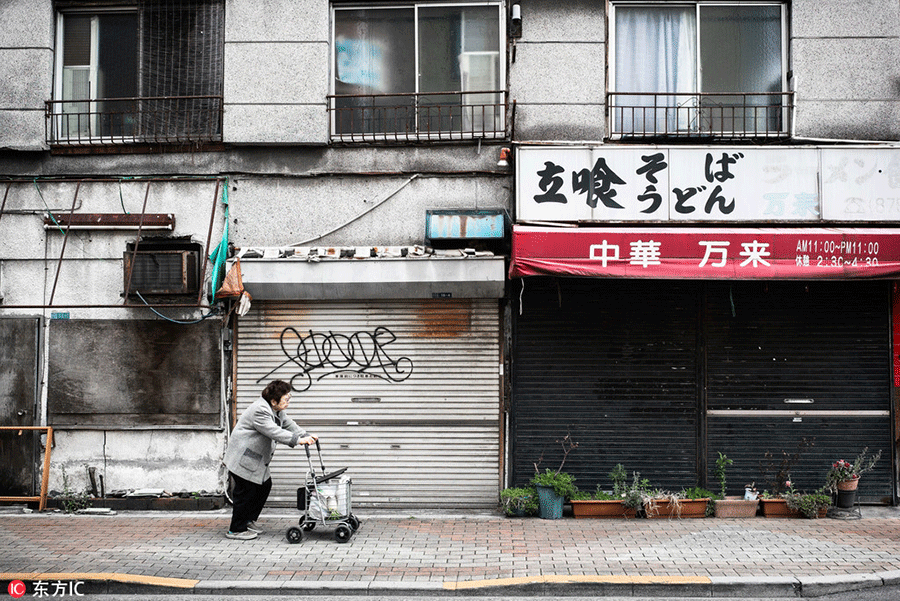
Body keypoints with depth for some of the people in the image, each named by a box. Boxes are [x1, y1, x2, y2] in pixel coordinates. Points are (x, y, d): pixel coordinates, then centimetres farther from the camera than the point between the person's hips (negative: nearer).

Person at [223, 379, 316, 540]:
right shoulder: (259, 410, -25)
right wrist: (298, 440, -36)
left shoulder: (277, 410, 8)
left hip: (257, 458, 11)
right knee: (246, 491, -5)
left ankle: (249, 521, 25)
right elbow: (274, 432, -33)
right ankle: (236, 530, 7)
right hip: (243, 458, -10)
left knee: (264, 486, 12)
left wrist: (306, 435, -5)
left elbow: (289, 425, 11)